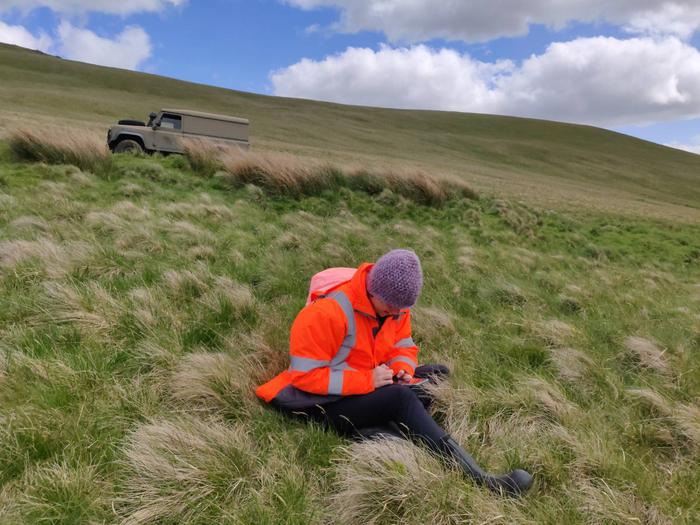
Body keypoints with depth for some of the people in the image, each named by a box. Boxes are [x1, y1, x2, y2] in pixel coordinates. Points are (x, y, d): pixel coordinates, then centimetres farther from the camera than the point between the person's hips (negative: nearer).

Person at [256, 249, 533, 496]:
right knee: (402, 398, -32)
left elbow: (403, 348, 9)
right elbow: (304, 375, -25)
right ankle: (479, 478, -30)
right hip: (331, 402, -8)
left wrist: (403, 370, -15)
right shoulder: (327, 313, -25)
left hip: (375, 391, 8)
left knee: (438, 375, -6)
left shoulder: (395, 305, -2)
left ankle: (375, 432, -25)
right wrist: (367, 380, -28)